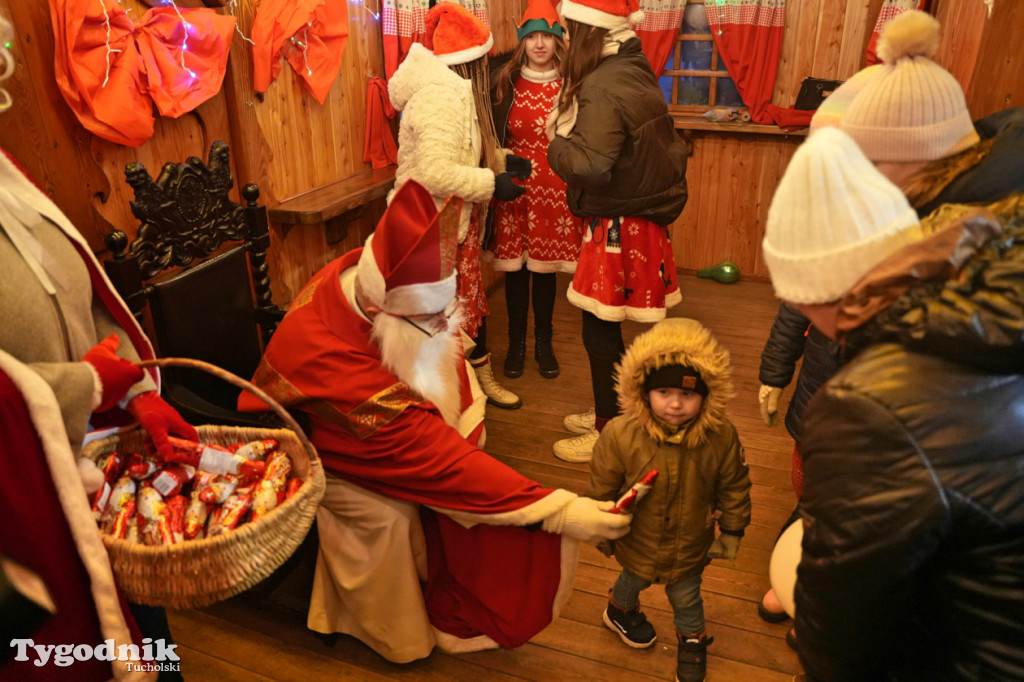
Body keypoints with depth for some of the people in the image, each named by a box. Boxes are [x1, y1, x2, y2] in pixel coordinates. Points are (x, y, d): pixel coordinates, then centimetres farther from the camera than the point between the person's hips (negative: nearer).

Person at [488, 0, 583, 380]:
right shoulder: (504, 80, 0)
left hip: (555, 190, 0)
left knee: (546, 268, 10)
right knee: (515, 267, 8)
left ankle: (544, 342, 27)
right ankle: (516, 343, 25)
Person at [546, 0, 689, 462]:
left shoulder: (603, 86, -20)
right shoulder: (635, 71, 9)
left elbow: (590, 166, -30)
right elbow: (670, 148, 15)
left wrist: (556, 144, -12)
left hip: (617, 228, -9)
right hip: (643, 214, 9)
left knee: (600, 330, 2)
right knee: (604, 328, 18)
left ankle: (608, 434, 17)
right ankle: (610, 413, 34)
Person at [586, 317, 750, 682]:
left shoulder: (721, 436, -25)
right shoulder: (620, 435, -30)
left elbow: (734, 487, -7)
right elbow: (601, 489, -14)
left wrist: (731, 532, 3)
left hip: (690, 546, 0)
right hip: (638, 542, 0)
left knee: (686, 597, 25)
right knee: (634, 581, 31)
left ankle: (692, 640, 57)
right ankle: (621, 611, 65)